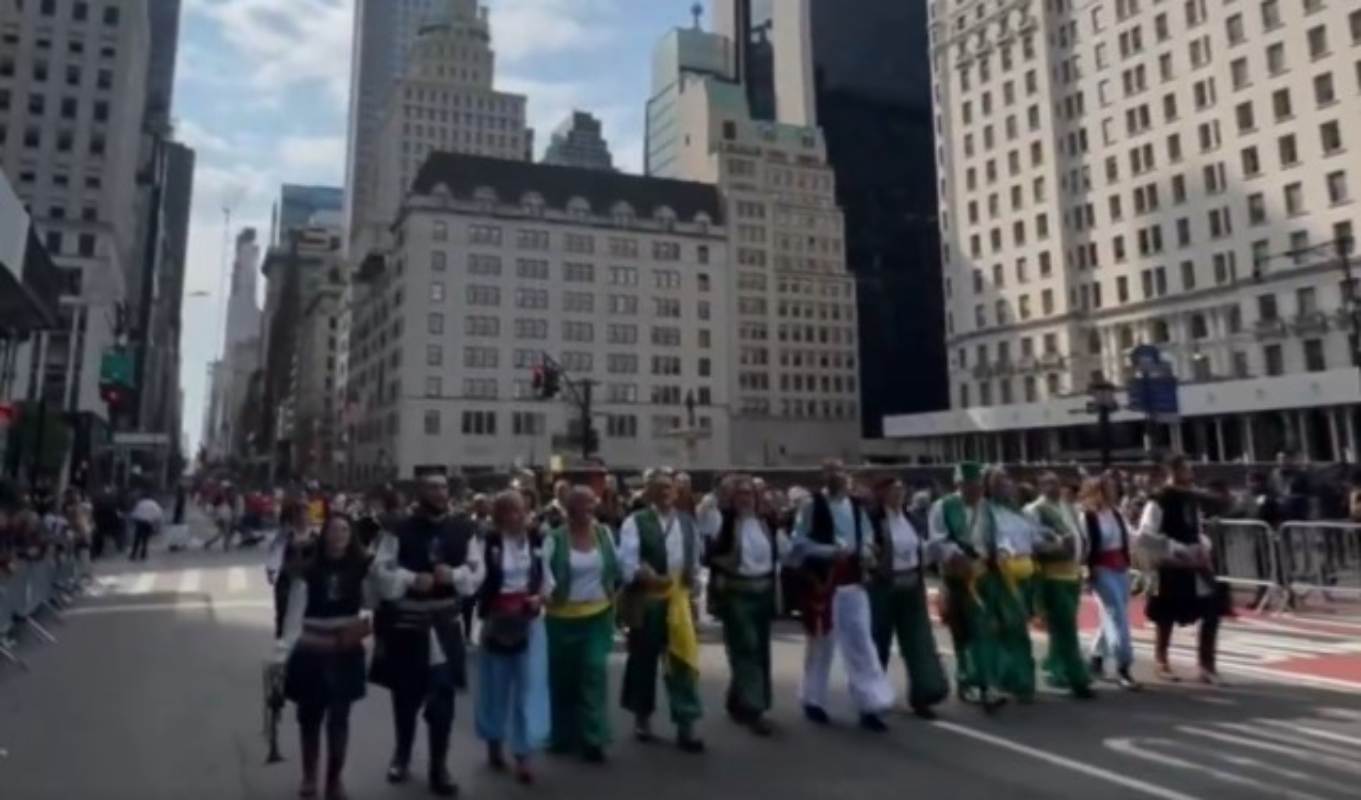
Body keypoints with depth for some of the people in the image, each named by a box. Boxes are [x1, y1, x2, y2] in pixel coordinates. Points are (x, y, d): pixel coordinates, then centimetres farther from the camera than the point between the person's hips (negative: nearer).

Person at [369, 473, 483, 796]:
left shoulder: (463, 529, 0)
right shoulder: (401, 530, -9)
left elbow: (477, 571, 2)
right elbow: (382, 571, -9)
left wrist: (454, 575, -16)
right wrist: (411, 580, -22)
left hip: (444, 623, 1)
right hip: (405, 622, -1)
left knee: (442, 696, 3)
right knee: (406, 694, 16)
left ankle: (439, 766, 18)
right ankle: (402, 753, 41)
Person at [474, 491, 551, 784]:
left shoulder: (537, 541, -1)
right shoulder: (489, 542, -10)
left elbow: (548, 579, 5)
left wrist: (539, 598, -12)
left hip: (530, 622, 2)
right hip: (497, 623, -1)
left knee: (530, 687, 0)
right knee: (497, 685, 15)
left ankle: (523, 756, 10)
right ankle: (494, 742, 38)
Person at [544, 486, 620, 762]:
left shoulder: (603, 532, 1)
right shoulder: (555, 538, -10)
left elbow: (615, 567, 7)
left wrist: (613, 595, 4)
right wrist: (547, 594, -23)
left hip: (598, 614, 2)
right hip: (563, 617, -1)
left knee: (595, 674, -4)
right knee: (564, 678, 11)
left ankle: (592, 738, 5)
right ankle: (564, 736, 29)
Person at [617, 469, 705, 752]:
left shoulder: (687, 523, 11)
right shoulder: (636, 522, -7)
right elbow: (627, 561, -18)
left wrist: (690, 583, 9)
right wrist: (647, 577, -32)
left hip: (678, 598, 4)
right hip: (646, 600, -4)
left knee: (684, 660, 2)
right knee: (643, 659, 10)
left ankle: (685, 726, 10)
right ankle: (642, 717, 29)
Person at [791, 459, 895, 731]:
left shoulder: (855, 506, 7)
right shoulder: (812, 506, -10)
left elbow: (867, 535, 18)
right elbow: (799, 544, -12)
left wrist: (865, 551, -3)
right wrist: (831, 551, -21)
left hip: (853, 581, 4)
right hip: (823, 582, -4)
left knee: (861, 641, 2)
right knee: (822, 642, 8)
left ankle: (869, 705, 8)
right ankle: (814, 701, 26)